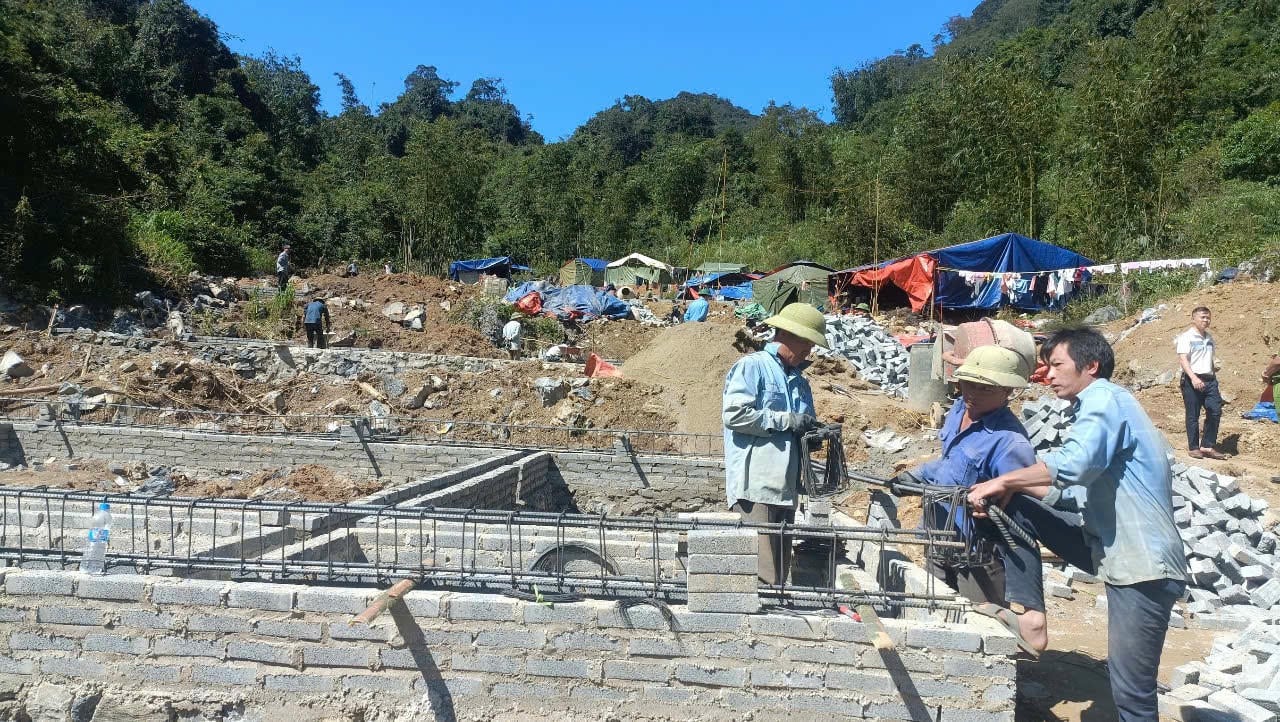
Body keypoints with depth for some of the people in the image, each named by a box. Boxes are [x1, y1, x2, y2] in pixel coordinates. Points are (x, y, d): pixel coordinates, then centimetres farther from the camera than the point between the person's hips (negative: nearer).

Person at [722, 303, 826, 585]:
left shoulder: (799, 381, 23)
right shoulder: (752, 366, -3)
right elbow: (734, 413, -17)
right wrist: (785, 420, -11)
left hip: (786, 486, 9)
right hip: (755, 485, -8)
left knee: (780, 566, 12)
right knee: (761, 574, -10)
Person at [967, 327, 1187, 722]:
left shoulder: (1106, 398, -10)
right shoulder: (1100, 407, 20)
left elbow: (1073, 463, -29)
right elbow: (1078, 495, 15)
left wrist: (1002, 481, -21)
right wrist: (1013, 488, 3)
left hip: (1142, 565, -10)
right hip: (1114, 551, 10)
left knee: (1131, 690, -4)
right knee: (1016, 507, 3)